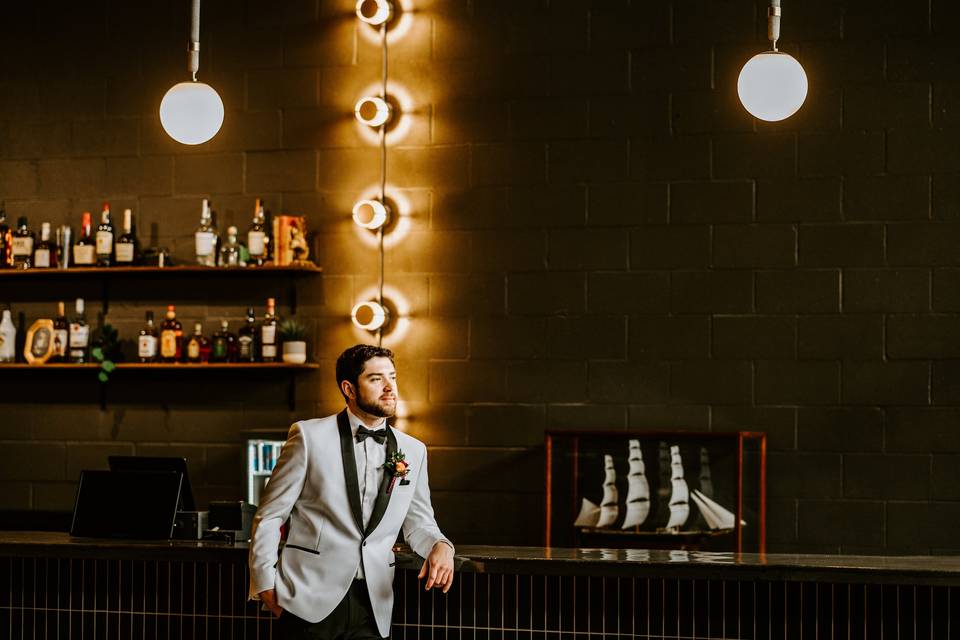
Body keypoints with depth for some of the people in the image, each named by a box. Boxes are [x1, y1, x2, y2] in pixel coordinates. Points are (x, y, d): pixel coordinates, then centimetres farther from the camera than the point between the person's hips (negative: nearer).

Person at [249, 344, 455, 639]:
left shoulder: (413, 451, 9)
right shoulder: (310, 436, -3)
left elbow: (419, 523, 16)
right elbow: (269, 515, 0)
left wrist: (440, 545, -5)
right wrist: (265, 583, -4)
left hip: (372, 603, 3)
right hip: (310, 600, -3)